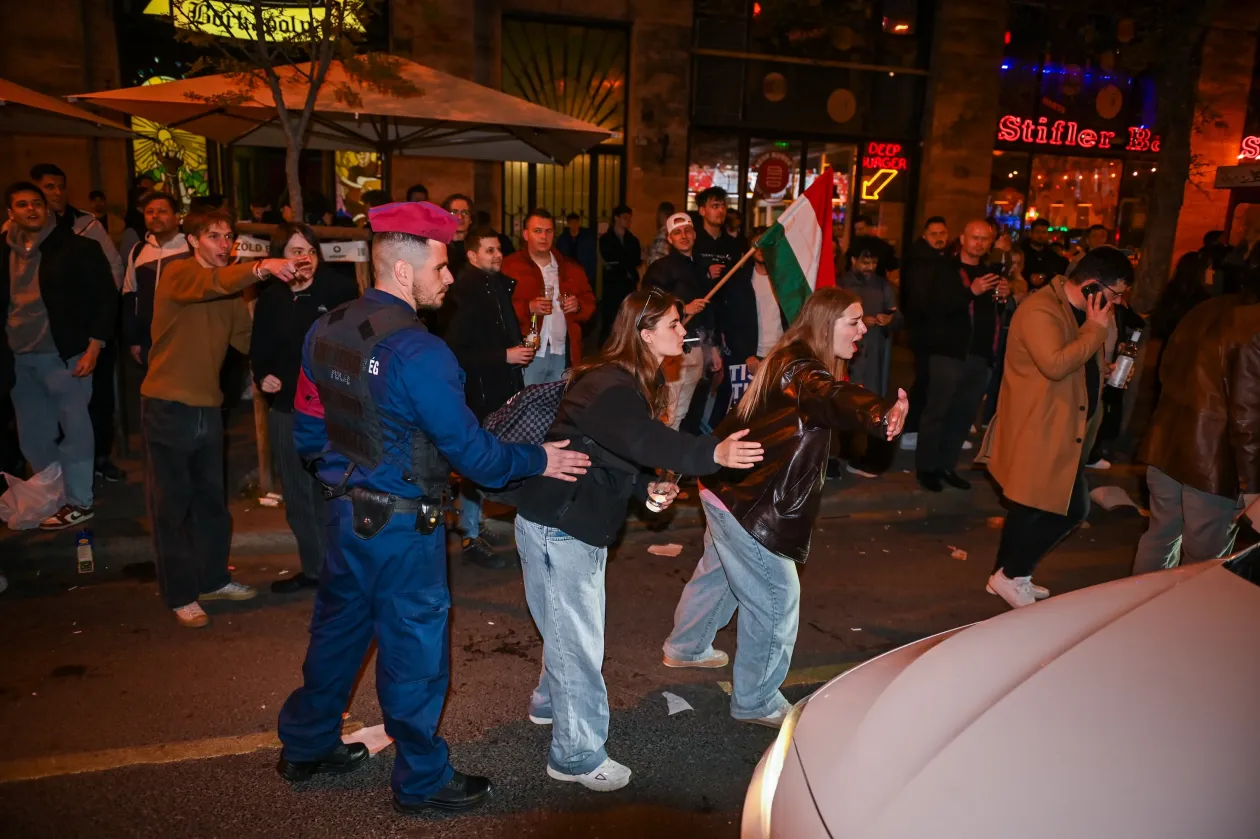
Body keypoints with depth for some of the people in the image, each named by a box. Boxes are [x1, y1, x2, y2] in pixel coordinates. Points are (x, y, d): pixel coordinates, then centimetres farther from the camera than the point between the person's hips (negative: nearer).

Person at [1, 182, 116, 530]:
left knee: (73, 430, 0)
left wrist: (93, 347, -12)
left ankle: (78, 502, 9)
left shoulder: (77, 246, -6)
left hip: (63, 354, -6)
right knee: (32, 438, 12)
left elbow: (105, 297, -7)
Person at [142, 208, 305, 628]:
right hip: (168, 407, -7)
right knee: (172, 504, 4)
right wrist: (260, 268, -48)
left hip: (209, 407, 7)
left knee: (212, 500, 16)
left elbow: (245, 339, 4)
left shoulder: (230, 289, 11)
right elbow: (211, 284, -33)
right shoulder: (177, 273, -11)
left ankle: (213, 579, 31)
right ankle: (181, 595, 15)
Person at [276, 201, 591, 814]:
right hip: (401, 527, -8)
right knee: (413, 648, 8)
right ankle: (422, 781, 25)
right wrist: (537, 461, -8)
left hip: (344, 510, 8)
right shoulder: (417, 352, -23)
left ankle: (306, 746, 42)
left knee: (338, 628, 23)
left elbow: (307, 431, 8)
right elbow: (468, 448, -20)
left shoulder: (325, 331, 2)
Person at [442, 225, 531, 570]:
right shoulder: (463, 294, -16)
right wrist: (505, 356, -18)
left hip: (505, 389, 8)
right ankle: (471, 538, 15)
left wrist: (521, 348, 6)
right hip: (478, 393, -8)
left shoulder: (501, 286, 9)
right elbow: (457, 353, -21)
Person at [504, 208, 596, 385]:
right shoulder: (510, 266, -1)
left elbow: (590, 303, 17)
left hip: (563, 354, 4)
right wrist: (528, 308, -20)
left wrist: (578, 306, -5)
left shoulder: (571, 268, 14)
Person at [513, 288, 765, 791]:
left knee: (574, 626, 24)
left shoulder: (629, 382, 7)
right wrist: (713, 454, -56)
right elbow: (645, 440, -44)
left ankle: (550, 702, 47)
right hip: (557, 527, -10)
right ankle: (577, 755, 14)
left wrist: (648, 486, -1)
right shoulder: (608, 386, -25)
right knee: (578, 638, 0)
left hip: (581, 524, 10)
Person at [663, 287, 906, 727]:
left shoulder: (793, 361, 7)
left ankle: (686, 647, 51)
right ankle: (756, 702, 18)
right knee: (776, 599, 2)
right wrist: (880, 412, -65)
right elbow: (834, 398, -47)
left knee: (719, 571, 29)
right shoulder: (799, 370, -24)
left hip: (730, 489, 11)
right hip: (748, 504, -11)